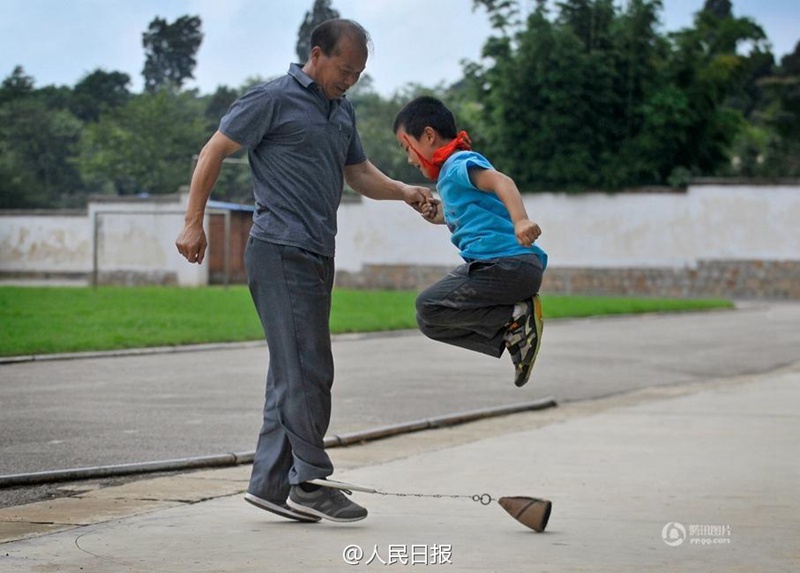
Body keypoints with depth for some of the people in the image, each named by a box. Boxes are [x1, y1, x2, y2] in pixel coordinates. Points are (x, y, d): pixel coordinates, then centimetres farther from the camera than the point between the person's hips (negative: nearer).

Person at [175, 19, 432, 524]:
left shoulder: (343, 111, 19)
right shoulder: (274, 100, -7)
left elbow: (358, 172, 25)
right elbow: (215, 152, -5)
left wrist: (403, 191, 6)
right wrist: (194, 223, -10)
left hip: (317, 256, 9)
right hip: (281, 253, -9)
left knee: (293, 373, 9)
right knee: (307, 371, -10)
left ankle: (271, 483, 13)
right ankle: (309, 482, -4)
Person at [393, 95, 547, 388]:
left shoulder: (460, 165, -7)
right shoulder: (451, 174, 25)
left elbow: (501, 181, -26)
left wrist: (520, 221, -43)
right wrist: (439, 214, 25)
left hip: (506, 263, -11)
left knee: (428, 308, -13)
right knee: (431, 323, 14)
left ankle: (515, 317, -15)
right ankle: (513, 336, -1)